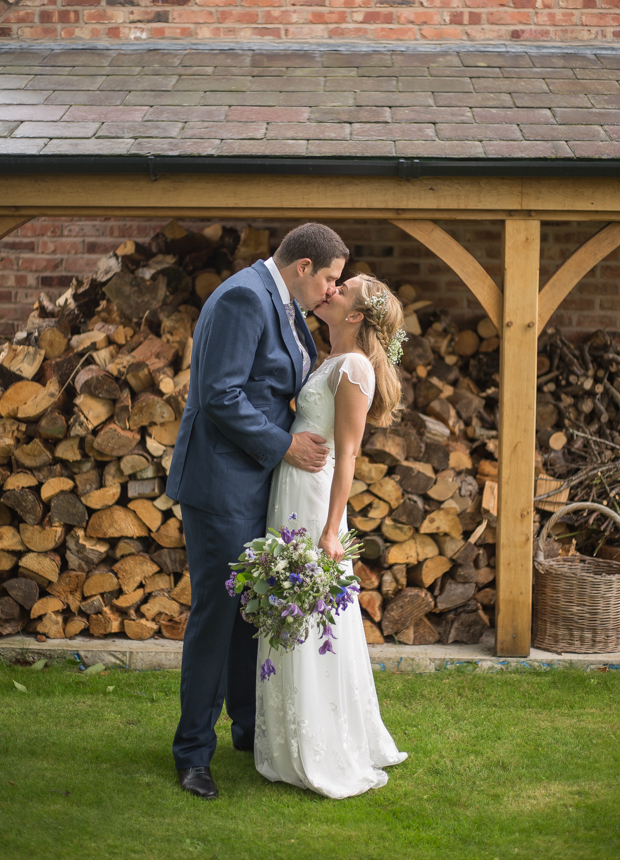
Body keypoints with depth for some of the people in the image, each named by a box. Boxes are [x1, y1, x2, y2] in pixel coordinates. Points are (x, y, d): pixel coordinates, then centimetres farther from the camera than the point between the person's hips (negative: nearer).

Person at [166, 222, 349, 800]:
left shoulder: (280, 304, 14)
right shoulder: (244, 298, -17)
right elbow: (221, 396, -22)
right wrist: (283, 446, -16)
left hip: (258, 481, 10)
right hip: (222, 482, -10)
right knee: (216, 611, -3)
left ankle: (250, 727, 29)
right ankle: (193, 752, 8)